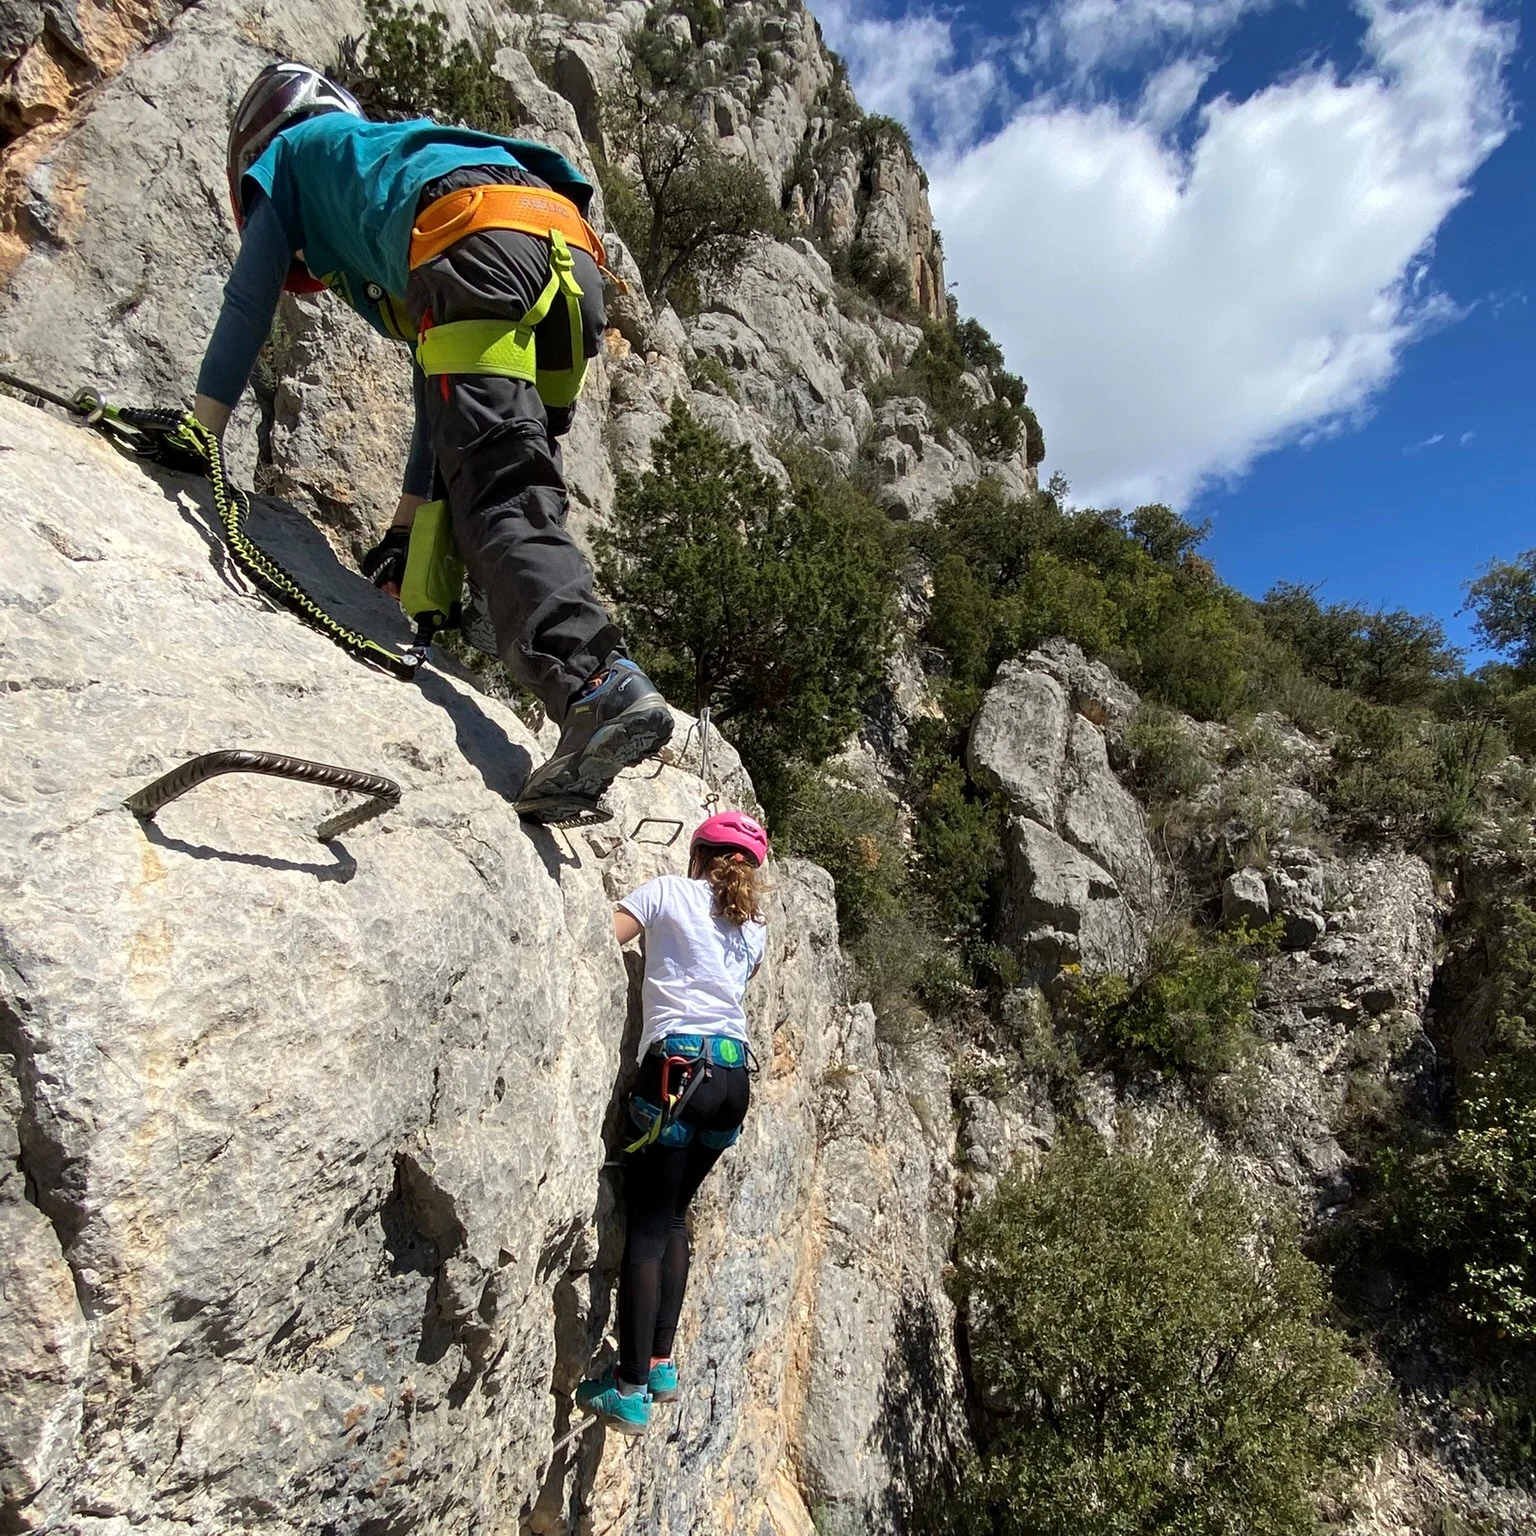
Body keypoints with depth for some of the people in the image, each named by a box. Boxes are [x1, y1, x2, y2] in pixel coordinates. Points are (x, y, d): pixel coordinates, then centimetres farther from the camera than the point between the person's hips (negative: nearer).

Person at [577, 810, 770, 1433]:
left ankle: (630, 1392, 3)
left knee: (646, 1228, 0)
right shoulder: (754, 928, 18)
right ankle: (661, 1363, 23)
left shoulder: (668, 891, 3)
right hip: (734, 1077, 6)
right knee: (672, 1216, 19)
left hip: (677, 1068, -6)